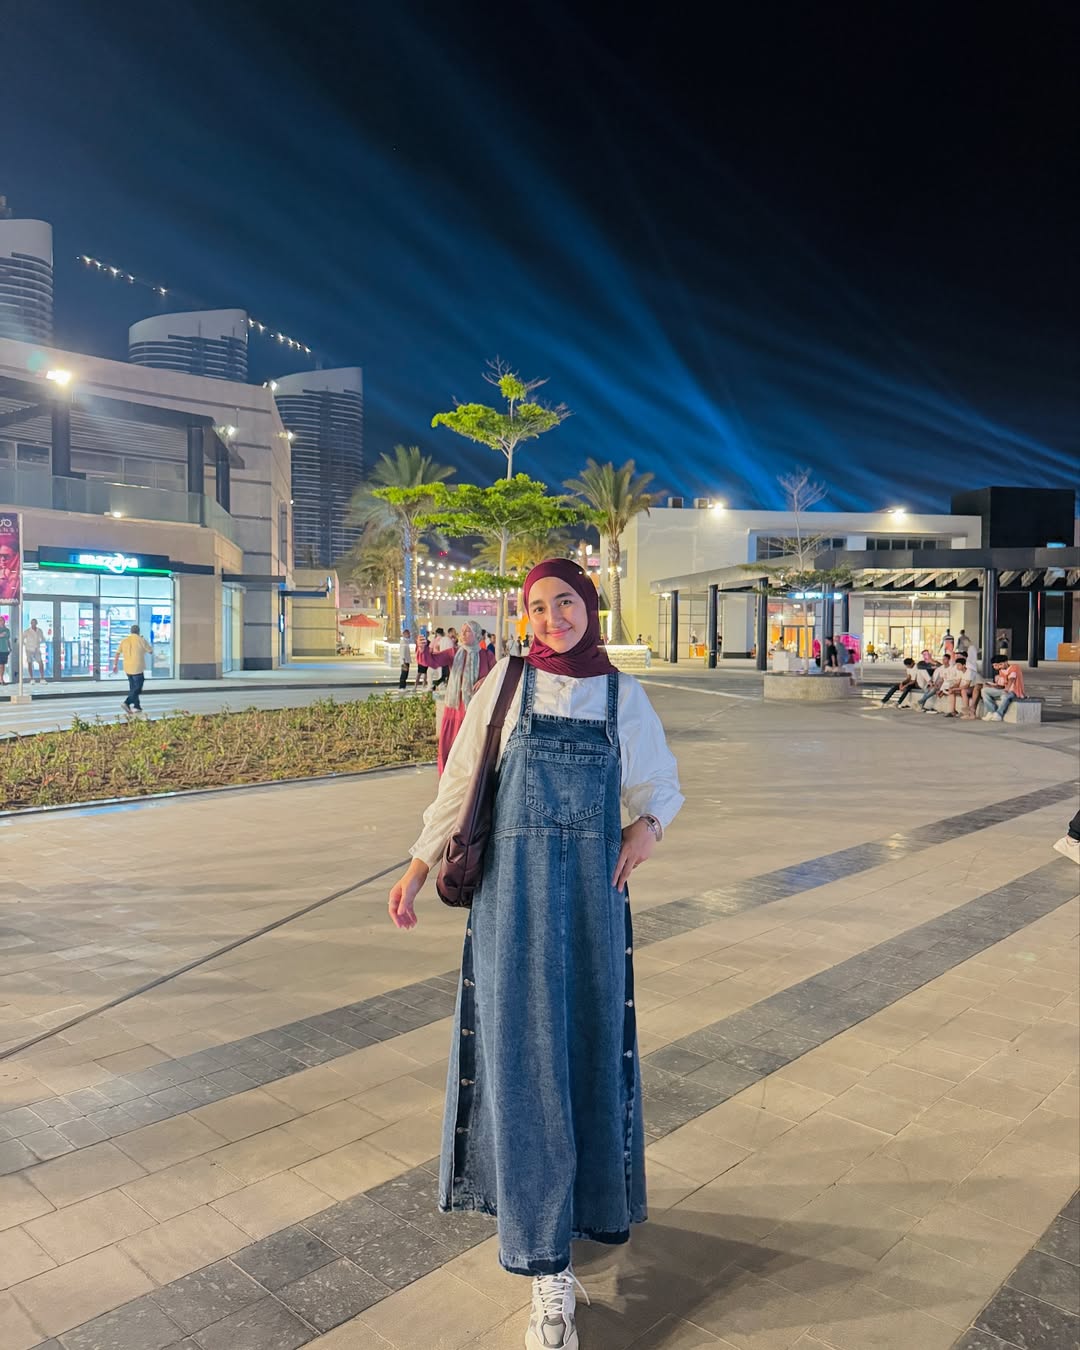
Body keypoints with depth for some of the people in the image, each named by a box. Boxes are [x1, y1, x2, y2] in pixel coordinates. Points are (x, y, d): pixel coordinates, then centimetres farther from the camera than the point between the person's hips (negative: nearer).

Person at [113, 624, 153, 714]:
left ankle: (137, 707, 18)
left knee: (133, 688, 16)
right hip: (138, 668, -5)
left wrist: (115, 665, 11)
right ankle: (127, 703, -18)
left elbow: (117, 653, 4)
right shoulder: (141, 640, -7)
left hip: (128, 669, 6)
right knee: (137, 688, 0)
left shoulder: (124, 641, 6)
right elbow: (150, 651, 3)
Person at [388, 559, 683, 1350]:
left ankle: (588, 1189, 39)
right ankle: (548, 1268, 8)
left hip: (594, 891, 2)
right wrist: (419, 867, 0)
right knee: (524, 1054, -2)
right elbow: (462, 781, 3)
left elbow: (662, 785, 12)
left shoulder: (623, 695, 3)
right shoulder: (507, 683, -1)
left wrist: (650, 824, -9)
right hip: (514, 888, -2)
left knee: (590, 1046, 12)